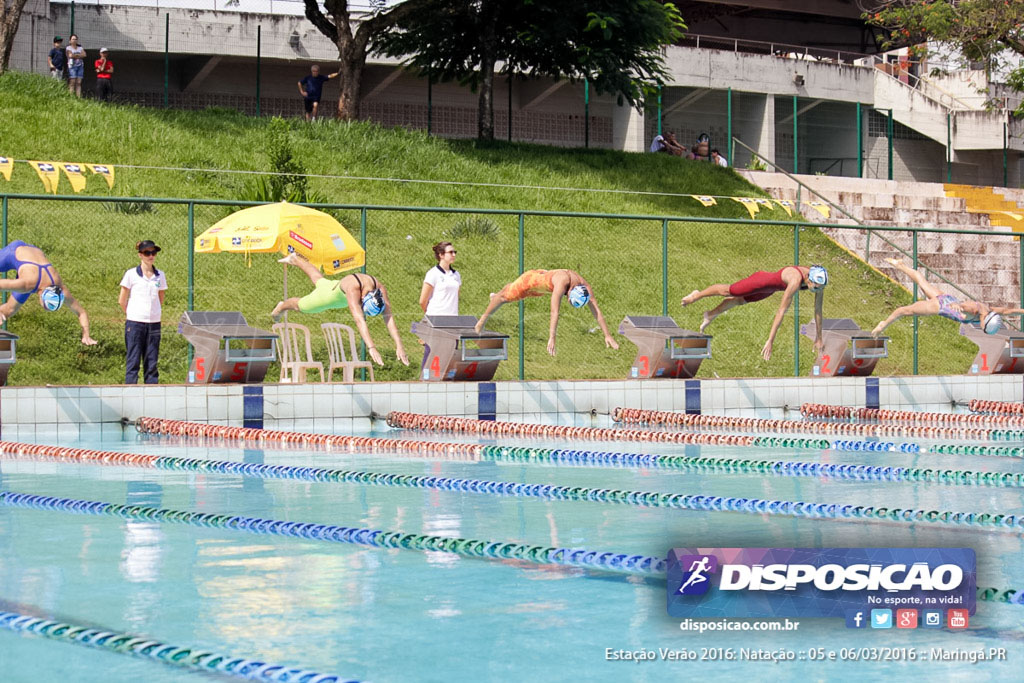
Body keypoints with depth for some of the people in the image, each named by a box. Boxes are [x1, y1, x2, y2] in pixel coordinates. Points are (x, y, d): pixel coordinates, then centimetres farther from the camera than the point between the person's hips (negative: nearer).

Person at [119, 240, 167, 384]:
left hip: (154, 324, 3)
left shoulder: (160, 276, 9)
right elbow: (122, 300, 4)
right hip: (134, 323, -3)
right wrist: (130, 315, 9)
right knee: (133, 361, -4)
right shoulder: (131, 274, -1)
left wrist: (155, 312, 12)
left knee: (152, 363, 4)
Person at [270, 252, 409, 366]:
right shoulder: (353, 290, -53)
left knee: (319, 281, 36)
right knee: (301, 306, 24)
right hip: (333, 293, -5)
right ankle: (281, 307, 59)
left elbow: (389, 317, -39)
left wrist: (399, 345, -46)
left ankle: (295, 259, 62)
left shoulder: (380, 289, -39)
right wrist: (371, 348, -68)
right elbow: (360, 321, -60)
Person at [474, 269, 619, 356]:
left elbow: (597, 311, -29)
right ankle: (483, 319, 41)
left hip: (544, 280, 7)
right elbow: (554, 312, -55)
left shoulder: (586, 288, -33)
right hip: (531, 279, -7)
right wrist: (551, 338, -60)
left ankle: (495, 296, 67)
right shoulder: (562, 282, -51)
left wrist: (607, 335, -33)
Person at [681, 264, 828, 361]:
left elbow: (818, 311, -14)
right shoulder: (796, 281, -46)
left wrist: (819, 338, -8)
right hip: (762, 281, -6)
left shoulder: (819, 281, -26)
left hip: (770, 288, 6)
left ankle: (711, 314, 52)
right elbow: (781, 311, -46)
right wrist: (770, 341, -46)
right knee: (727, 291, 18)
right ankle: (698, 295, 46)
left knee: (740, 300, 28)